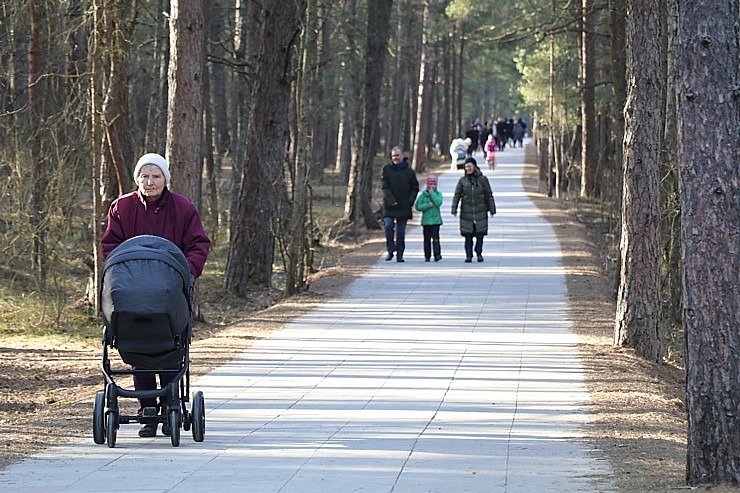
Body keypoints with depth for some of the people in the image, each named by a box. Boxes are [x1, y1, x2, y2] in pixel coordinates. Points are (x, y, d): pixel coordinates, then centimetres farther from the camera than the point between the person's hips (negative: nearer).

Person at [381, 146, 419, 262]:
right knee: (388, 225, -19)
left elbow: (415, 188, 10)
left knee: (401, 232, 4)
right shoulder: (386, 169, 2)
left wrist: (410, 201, -5)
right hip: (389, 206, -1)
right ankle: (390, 250, -7)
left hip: (404, 207, 1)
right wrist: (391, 200, -16)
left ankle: (400, 255, 11)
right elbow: (384, 187, -4)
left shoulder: (409, 171, 5)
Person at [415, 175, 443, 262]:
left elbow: (438, 202, -16)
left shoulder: (438, 194, 3)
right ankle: (427, 256, 13)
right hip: (426, 220, 1)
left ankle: (437, 254, -14)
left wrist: (432, 193, -12)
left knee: (435, 238, -11)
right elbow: (418, 207, -3)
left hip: (436, 220, -1)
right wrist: (428, 205, -14)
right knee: (427, 239, 7)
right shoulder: (423, 195, 3)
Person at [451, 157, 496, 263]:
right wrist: (454, 210, -4)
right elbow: (457, 195, 4)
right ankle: (468, 255, 5)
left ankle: (479, 253, 13)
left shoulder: (482, 179, 3)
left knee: (480, 233, -3)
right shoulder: (462, 180, 5)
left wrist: (492, 209, 5)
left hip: (480, 212, 0)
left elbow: (489, 195, 7)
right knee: (468, 235, -1)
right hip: (466, 213, 0)